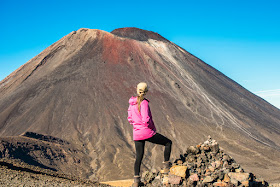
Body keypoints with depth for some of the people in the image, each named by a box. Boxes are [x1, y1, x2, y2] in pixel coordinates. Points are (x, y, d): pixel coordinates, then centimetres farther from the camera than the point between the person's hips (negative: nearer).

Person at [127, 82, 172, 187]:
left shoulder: (132, 103, 4)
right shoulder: (144, 103, -17)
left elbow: (130, 118, 13)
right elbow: (146, 119, -25)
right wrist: (153, 128, -8)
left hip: (136, 134, 7)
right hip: (147, 132, -7)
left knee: (139, 156, 17)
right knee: (168, 143, 13)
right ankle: (166, 165, 16)